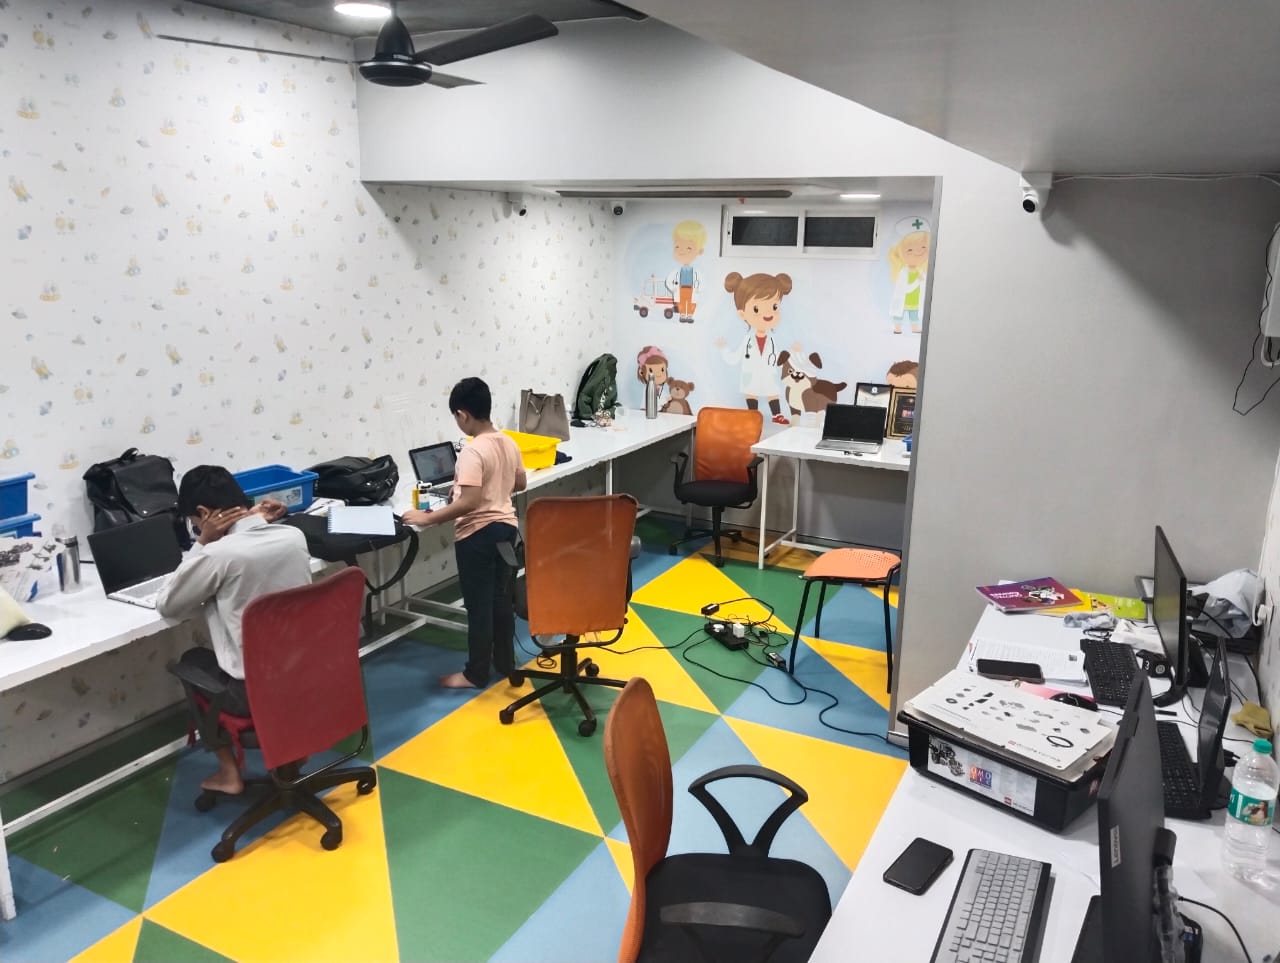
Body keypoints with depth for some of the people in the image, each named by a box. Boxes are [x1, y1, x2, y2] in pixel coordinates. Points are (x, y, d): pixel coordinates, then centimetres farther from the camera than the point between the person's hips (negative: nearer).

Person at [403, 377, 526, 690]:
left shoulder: (472, 451, -22)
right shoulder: (509, 443, 3)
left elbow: (469, 503, -28)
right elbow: (520, 484, 16)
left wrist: (428, 518, -22)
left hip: (477, 534, -8)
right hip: (505, 527, 8)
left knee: (478, 604, 4)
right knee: (502, 599, 18)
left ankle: (476, 673, 17)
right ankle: (505, 662, 31)